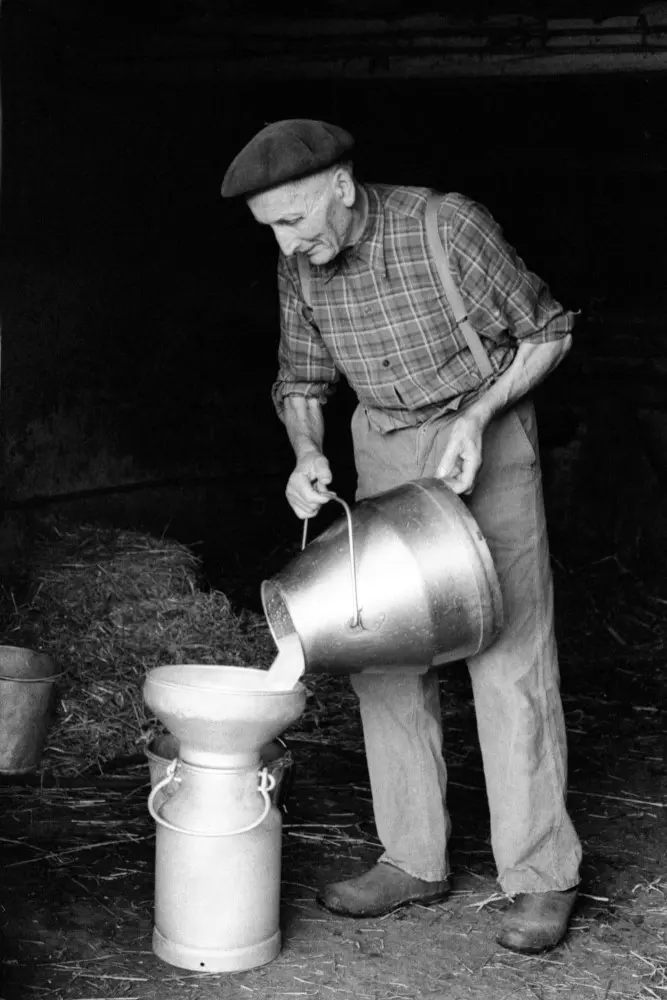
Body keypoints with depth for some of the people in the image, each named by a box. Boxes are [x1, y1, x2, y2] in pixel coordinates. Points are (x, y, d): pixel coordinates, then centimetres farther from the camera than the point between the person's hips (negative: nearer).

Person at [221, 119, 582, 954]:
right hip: (385, 451, 5)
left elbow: (547, 332, -11)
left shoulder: (450, 228, -23)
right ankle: (414, 860, 12)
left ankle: (541, 877, 1)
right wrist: (307, 458, -14)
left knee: (508, 656, -8)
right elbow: (303, 380, 6)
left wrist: (476, 418, -24)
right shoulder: (300, 263, -6)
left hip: (487, 441, -5)